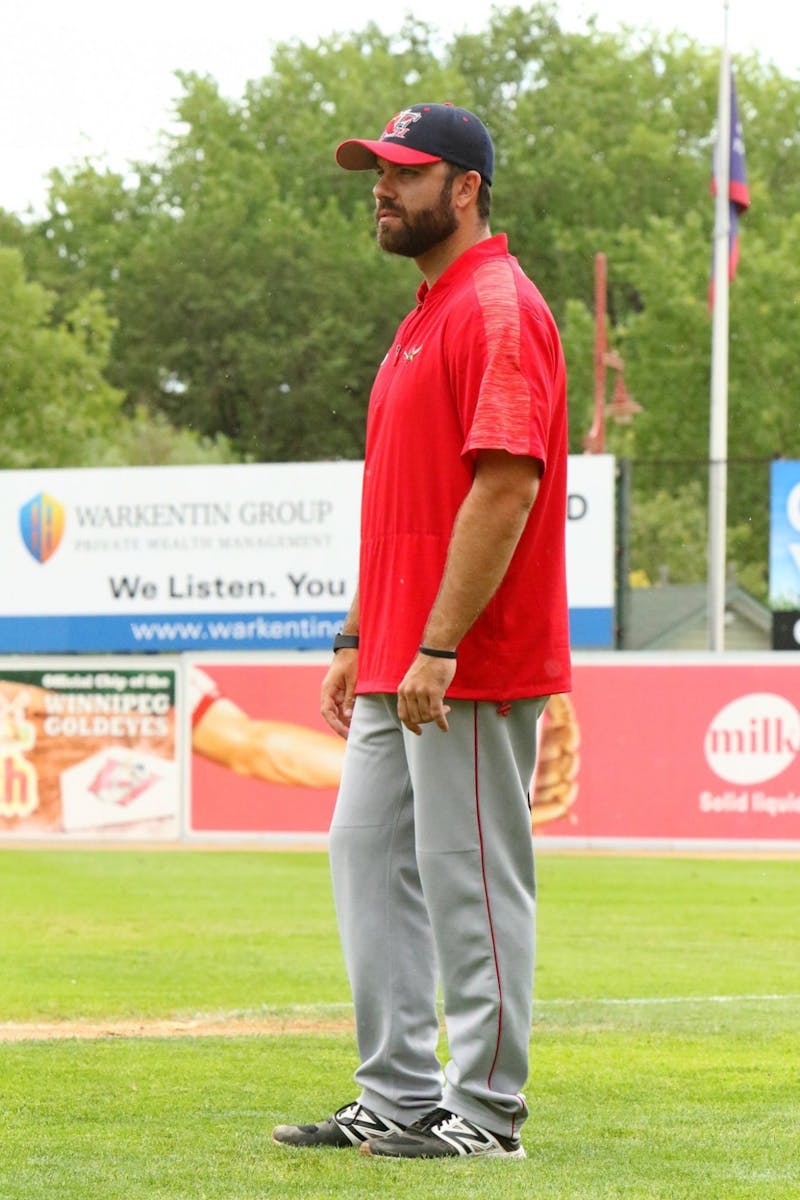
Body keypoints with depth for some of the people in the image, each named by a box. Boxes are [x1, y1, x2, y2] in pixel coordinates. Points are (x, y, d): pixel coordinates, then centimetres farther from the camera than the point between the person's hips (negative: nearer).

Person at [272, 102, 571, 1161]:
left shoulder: (499, 309, -14)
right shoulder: (426, 316, 19)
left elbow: (506, 484, -22)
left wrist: (438, 647, -24)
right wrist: (358, 640, 20)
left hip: (473, 670, -11)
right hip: (398, 665, 11)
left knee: (472, 880, -4)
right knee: (368, 858, 12)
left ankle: (485, 1112, 3)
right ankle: (399, 1099, 17)